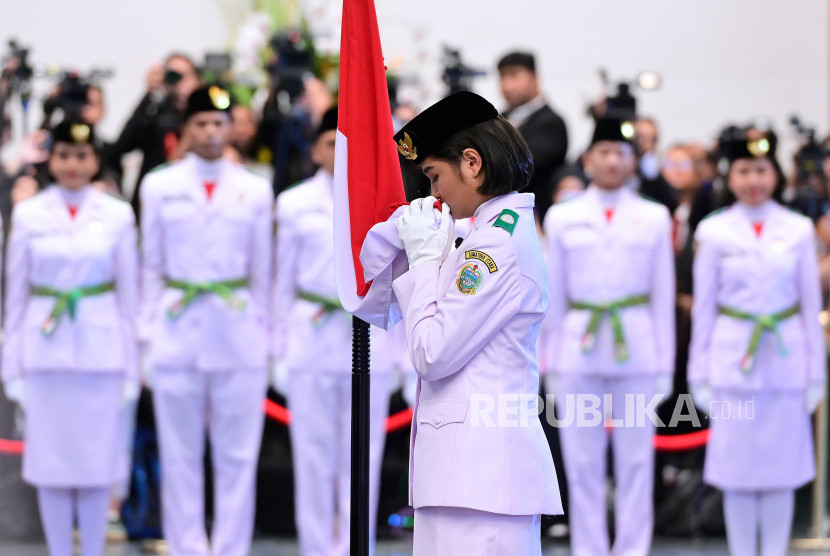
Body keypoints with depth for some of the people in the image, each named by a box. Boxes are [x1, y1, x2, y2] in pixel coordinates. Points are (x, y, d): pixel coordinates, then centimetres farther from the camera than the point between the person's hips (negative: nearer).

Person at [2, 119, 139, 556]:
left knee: (98, 457, 2)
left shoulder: (117, 216, 3)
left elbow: (129, 294, 6)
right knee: (50, 459, 3)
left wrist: (130, 367, 3)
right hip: (45, 351, 0)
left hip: (101, 351, 0)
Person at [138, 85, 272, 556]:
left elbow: (263, 271, 10)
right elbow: (150, 267, 8)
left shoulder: (256, 190, 7)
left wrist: (264, 338, 8)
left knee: (238, 455, 0)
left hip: (238, 336, 0)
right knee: (180, 456, 2)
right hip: (177, 336, 0)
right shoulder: (160, 187, 6)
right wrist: (149, 336, 4)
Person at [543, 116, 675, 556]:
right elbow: (553, 295, 10)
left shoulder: (654, 218, 7)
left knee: (636, 459, 1)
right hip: (579, 351, 0)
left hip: (637, 350, 0)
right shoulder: (562, 218, 7)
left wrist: (665, 364, 5)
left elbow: (663, 295, 8)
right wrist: (550, 362, 7)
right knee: (582, 462, 2)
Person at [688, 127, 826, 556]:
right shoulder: (713, 231, 3)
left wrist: (816, 372, 5)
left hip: (786, 361, 1)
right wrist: (699, 373, 4)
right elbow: (703, 307, 6)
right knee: (737, 471, 1)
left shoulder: (798, 230, 5)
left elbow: (811, 305, 8)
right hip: (732, 360, -1)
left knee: (782, 469, 3)